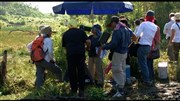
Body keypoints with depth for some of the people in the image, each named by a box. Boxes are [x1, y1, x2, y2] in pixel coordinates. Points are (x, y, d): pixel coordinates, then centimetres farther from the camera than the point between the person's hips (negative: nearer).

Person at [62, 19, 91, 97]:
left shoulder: (65, 34, 14)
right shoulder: (81, 31, 8)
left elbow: (64, 46, 18)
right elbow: (88, 41, 0)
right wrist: (87, 48, 19)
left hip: (70, 54, 1)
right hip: (80, 53, -1)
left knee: (71, 72, 9)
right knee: (81, 72, 6)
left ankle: (74, 91, 13)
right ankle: (81, 91, 6)